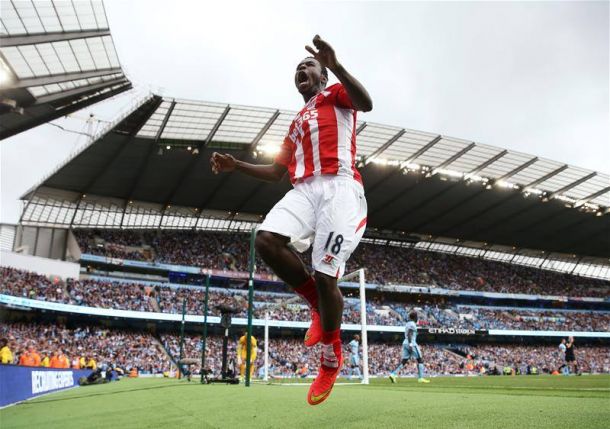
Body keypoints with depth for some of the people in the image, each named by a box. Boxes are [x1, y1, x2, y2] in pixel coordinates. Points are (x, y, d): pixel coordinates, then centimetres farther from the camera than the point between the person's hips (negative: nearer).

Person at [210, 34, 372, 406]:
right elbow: (276, 172, 32)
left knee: (325, 276, -14)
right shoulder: (297, 123, 35)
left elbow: (366, 103, -9)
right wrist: (236, 166, 21)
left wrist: (336, 67, -23)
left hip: (339, 186, -6)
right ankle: (319, 303, -2)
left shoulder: (336, 94, 17)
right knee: (267, 239, -24)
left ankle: (332, 357, 11)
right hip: (305, 190, 6)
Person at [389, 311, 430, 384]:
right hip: (412, 343, -9)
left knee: (404, 361, 4)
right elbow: (409, 334, -20)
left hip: (405, 343, 9)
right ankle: (420, 378, 1)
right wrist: (410, 344, -26)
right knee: (420, 360, 2)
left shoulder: (408, 324, 19)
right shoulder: (412, 324, -9)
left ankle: (393, 374, -10)